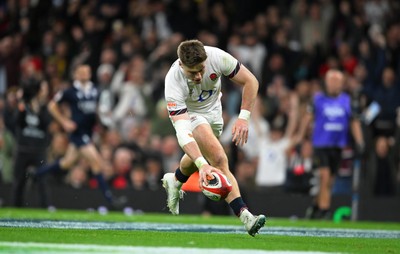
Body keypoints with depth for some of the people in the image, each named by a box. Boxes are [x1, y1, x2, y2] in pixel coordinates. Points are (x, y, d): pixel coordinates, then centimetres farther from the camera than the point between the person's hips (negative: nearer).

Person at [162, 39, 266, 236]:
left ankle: (174, 181, 54)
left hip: (213, 108, 5)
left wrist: (243, 118, -27)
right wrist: (202, 164, -56)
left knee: (199, 157, 22)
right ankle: (244, 215, -27)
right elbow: (182, 131, -45)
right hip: (187, 113, -4)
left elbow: (250, 81, -18)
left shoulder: (217, 57, -33)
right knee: (218, 159, -25)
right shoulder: (174, 81, -38)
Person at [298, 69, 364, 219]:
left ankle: (316, 206, 27)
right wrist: (300, 138, 7)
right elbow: (308, 118, 8)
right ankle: (324, 211, -14)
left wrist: (359, 142, -1)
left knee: (330, 181, 8)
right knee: (324, 176, -16)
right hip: (320, 144, -3)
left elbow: (354, 122, 9)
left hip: (338, 145, 3)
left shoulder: (347, 100, 5)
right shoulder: (318, 99, 0)